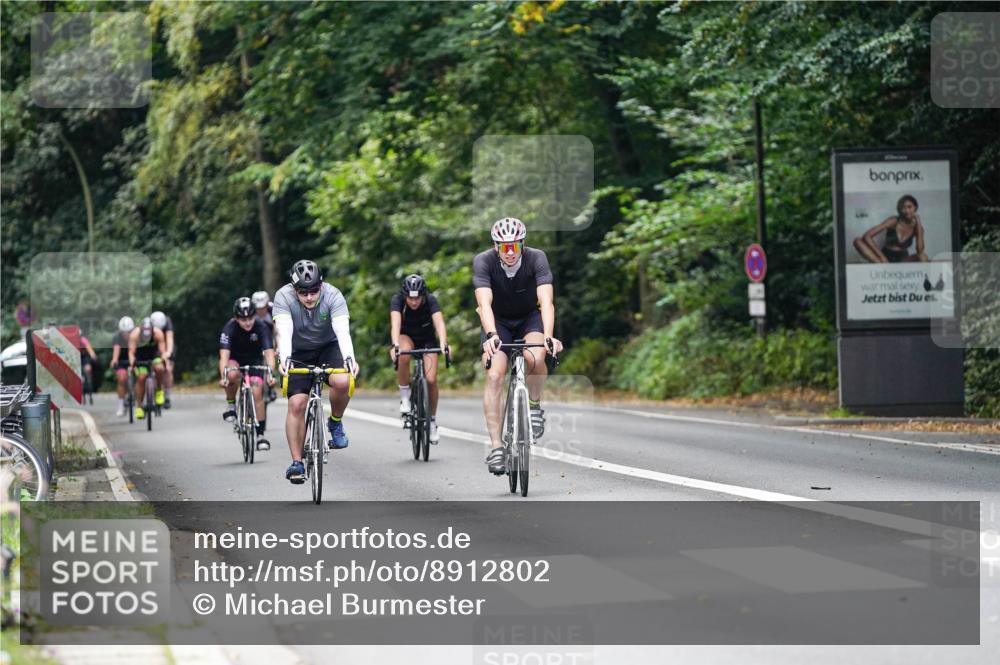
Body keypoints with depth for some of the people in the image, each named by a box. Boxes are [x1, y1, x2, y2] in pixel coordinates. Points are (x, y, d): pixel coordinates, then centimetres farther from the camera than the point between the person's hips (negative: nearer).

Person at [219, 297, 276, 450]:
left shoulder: (261, 327, -27)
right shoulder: (230, 328, -29)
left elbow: (269, 353, -35)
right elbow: (224, 355, -38)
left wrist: (270, 374, -52)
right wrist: (223, 377, -54)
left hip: (254, 360, 1)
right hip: (234, 358, -1)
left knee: (257, 393, -15)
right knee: (232, 374, -35)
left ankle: (260, 434, -4)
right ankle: (231, 405, -9)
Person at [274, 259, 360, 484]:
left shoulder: (333, 296, -26)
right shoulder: (284, 297, -25)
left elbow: (342, 331, -37)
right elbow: (284, 332, -37)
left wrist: (349, 357, -55)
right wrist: (284, 359, -55)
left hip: (328, 347, 0)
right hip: (298, 353, 0)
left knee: (342, 382, -30)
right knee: (296, 404, -13)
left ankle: (335, 422, 0)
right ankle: (297, 462, -4)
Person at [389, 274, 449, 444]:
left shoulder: (430, 300, -26)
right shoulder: (397, 300, -26)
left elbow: (439, 323, -39)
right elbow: (395, 323, -41)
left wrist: (443, 344, -57)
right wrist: (395, 345, -58)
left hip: (427, 339, 1)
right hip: (405, 336, -1)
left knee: (431, 379, -16)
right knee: (404, 354, -37)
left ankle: (432, 420, 6)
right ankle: (404, 396, -18)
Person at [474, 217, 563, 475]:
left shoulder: (536, 258, -25)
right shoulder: (483, 261, -25)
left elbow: (546, 301, -35)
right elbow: (484, 303, -36)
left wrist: (548, 336, -50)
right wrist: (491, 335, -54)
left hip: (529, 318, 0)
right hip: (498, 321, 0)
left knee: (535, 358, -32)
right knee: (494, 375, -19)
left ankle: (534, 405, -3)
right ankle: (496, 447, -17)